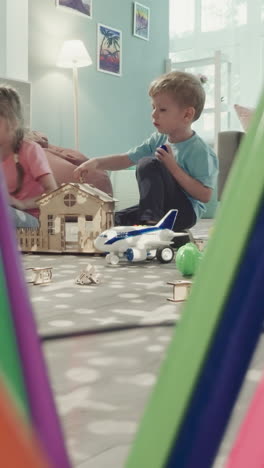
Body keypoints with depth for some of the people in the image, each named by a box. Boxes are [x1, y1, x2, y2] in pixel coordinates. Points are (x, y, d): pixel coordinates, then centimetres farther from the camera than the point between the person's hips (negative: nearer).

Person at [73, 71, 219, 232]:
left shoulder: (199, 150, -15)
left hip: (186, 212, -7)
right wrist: (97, 162, -10)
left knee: (148, 163, -23)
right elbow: (126, 159, 7)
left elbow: (205, 195, -20)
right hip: (159, 206, 7)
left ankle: (151, 220, -22)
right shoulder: (158, 141, 6)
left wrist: (174, 168, -23)